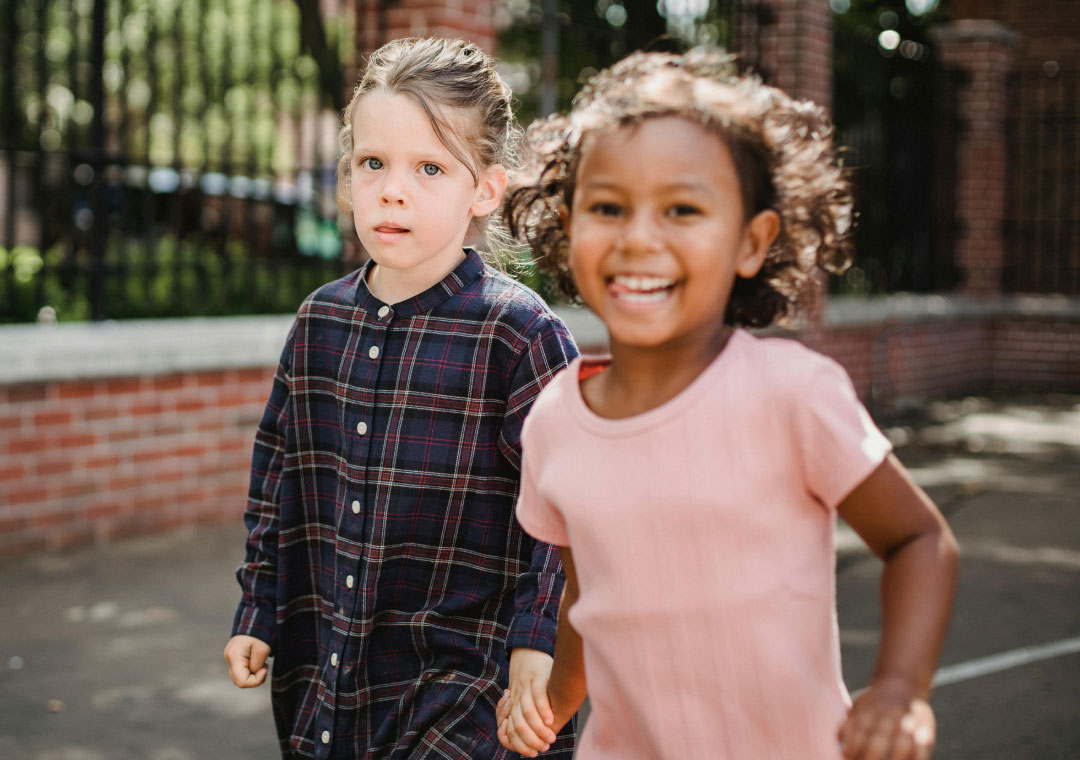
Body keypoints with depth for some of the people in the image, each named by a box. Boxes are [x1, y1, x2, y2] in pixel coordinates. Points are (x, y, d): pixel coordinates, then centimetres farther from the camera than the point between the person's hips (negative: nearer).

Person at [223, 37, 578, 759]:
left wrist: (538, 647, -16)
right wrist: (256, 615, 14)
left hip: (464, 682, -5)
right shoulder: (320, 320, 5)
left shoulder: (519, 332, -12)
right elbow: (276, 474, 14)